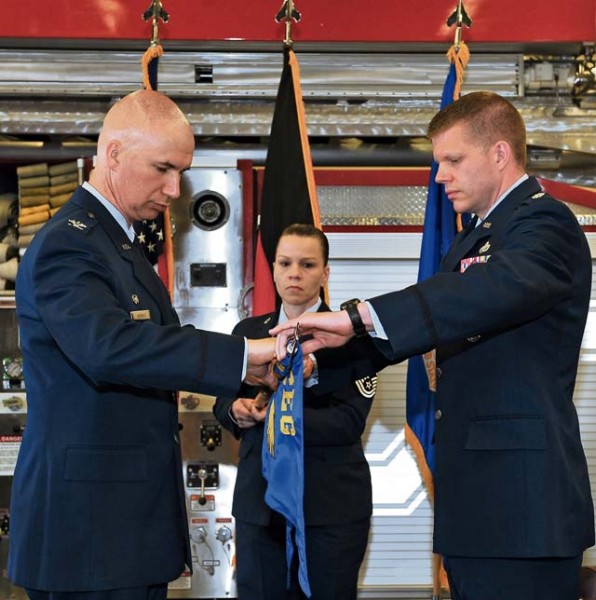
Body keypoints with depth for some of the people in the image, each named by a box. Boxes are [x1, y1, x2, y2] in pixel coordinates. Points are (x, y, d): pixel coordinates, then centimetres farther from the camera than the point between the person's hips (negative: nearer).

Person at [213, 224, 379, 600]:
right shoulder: (248, 332, 10)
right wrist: (236, 410, -13)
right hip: (259, 499, 3)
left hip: (333, 503, -3)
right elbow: (222, 403, 10)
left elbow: (350, 421, -13)